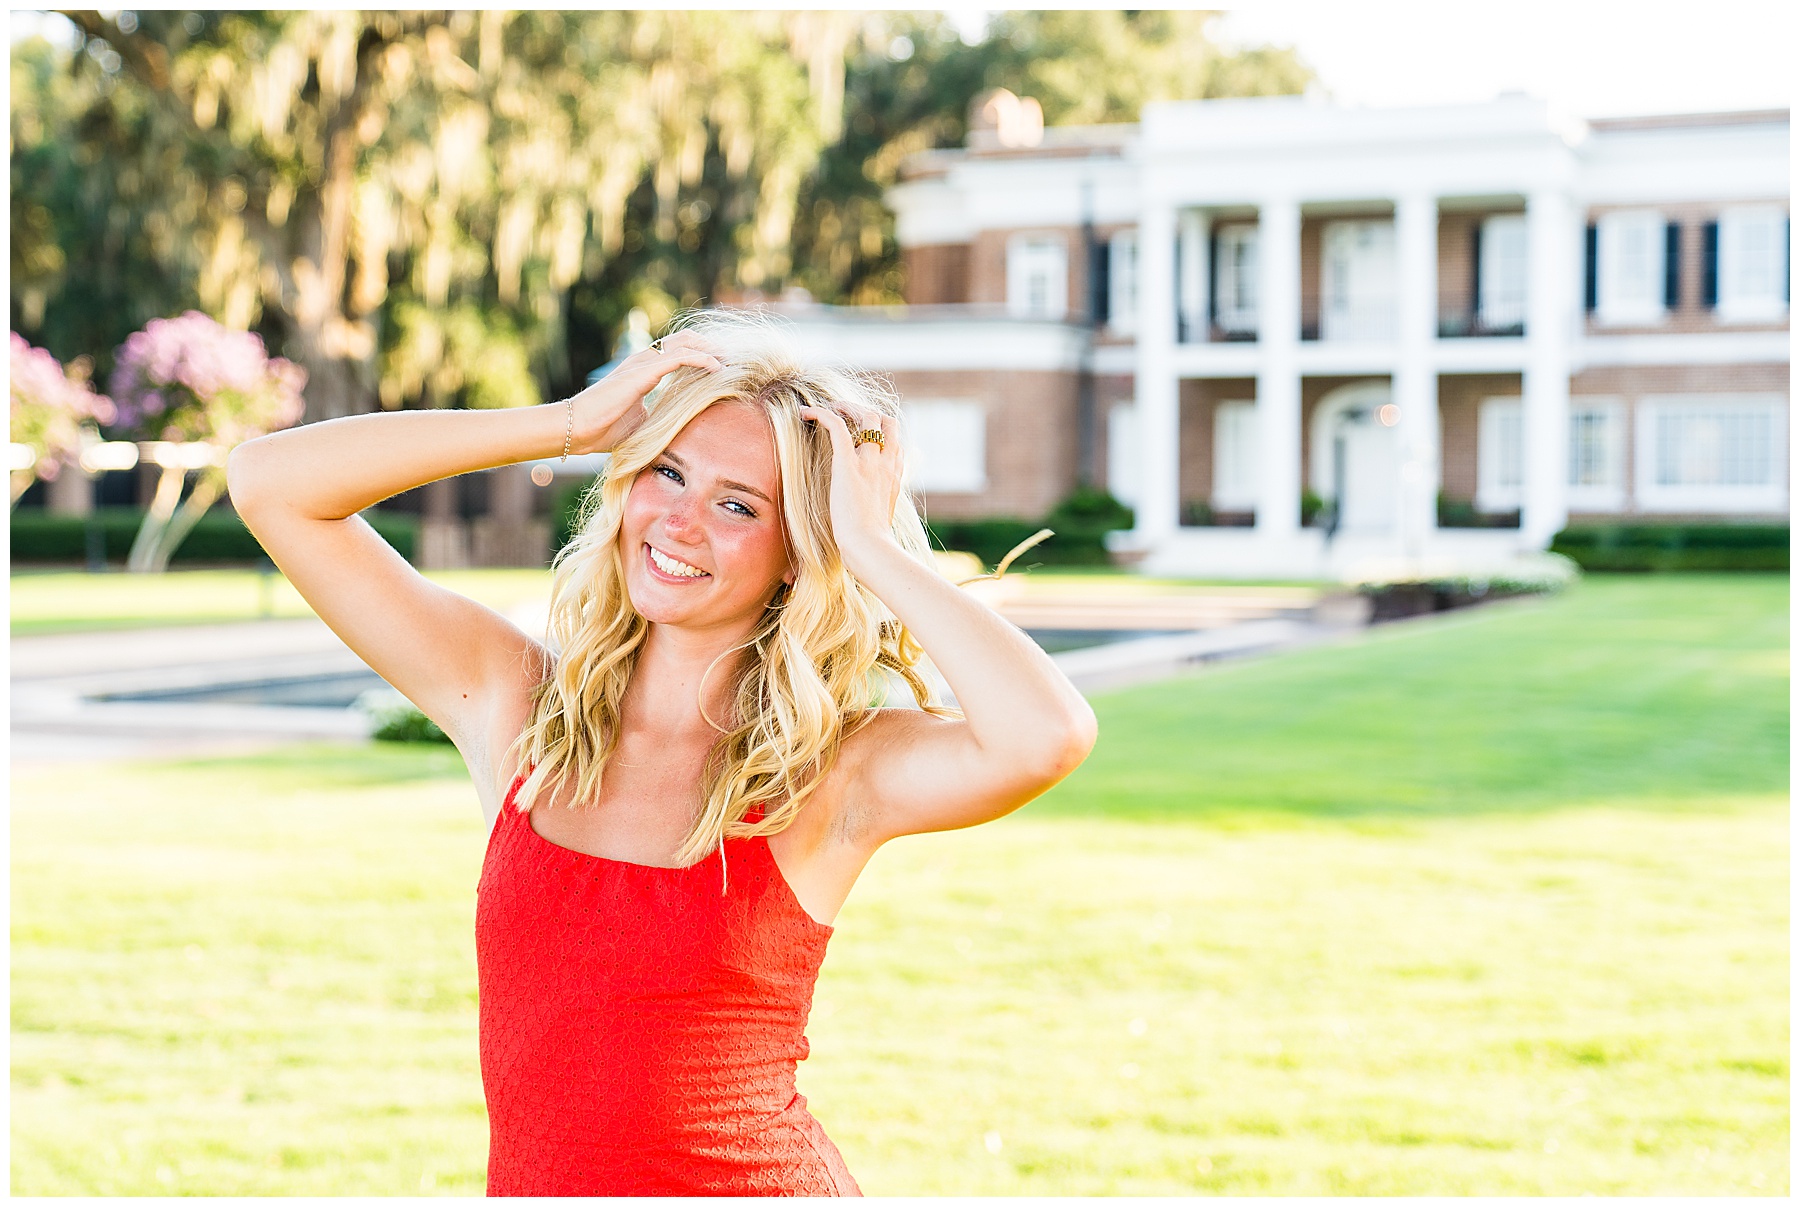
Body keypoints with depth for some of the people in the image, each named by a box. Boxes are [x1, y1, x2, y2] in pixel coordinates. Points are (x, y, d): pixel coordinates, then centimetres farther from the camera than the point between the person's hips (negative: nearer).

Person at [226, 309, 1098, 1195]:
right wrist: (568, 424, -7)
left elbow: (1048, 734, -26)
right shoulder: (517, 703, 1)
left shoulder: (833, 770, -7)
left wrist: (872, 544, -16)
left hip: (761, 1177, -3)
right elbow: (270, 482, -3)